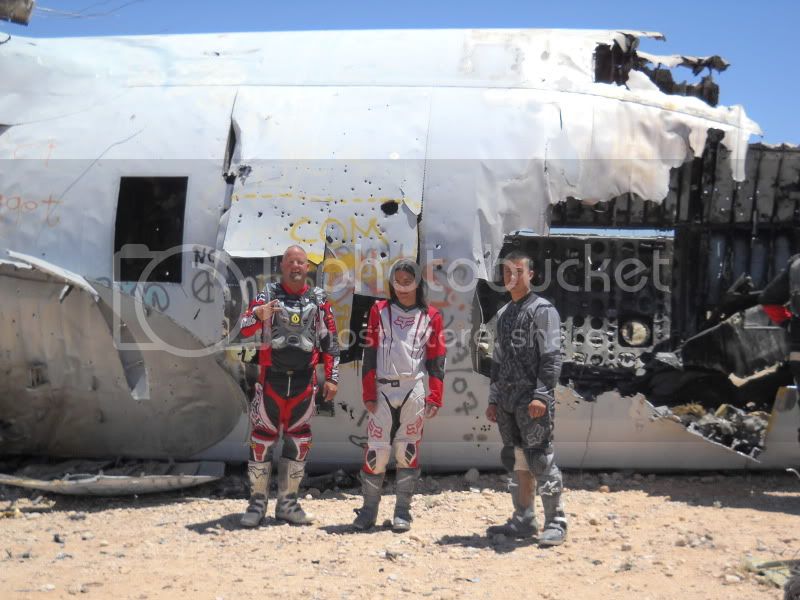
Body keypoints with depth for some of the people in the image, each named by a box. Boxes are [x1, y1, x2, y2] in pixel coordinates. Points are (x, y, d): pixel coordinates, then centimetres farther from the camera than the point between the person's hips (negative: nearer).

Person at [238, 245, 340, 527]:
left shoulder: (319, 300, 7)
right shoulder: (268, 294, 1)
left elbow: (330, 341, 9)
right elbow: (244, 329, -11)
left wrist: (331, 378, 3)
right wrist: (258, 315, -33)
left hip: (304, 379, 2)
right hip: (271, 377, -2)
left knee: (298, 441, 6)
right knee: (262, 438, -1)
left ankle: (287, 502, 17)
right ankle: (257, 502, 9)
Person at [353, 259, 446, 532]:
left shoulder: (431, 317, 8)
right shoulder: (379, 311, 8)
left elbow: (436, 360, 7)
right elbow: (370, 355, 4)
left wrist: (434, 398, -1)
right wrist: (369, 394, -2)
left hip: (413, 392, 0)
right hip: (382, 391, 0)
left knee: (407, 451, 3)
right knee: (376, 451, -2)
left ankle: (402, 511, 12)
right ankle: (369, 508, 11)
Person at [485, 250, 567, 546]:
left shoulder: (542, 310, -4)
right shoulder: (503, 315, 19)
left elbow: (551, 357, -12)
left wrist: (541, 395, -20)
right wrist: (493, 399, 17)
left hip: (533, 400, -7)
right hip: (507, 400, 8)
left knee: (540, 459, -8)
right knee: (517, 460, 11)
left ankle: (555, 523, -1)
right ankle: (523, 520, 18)